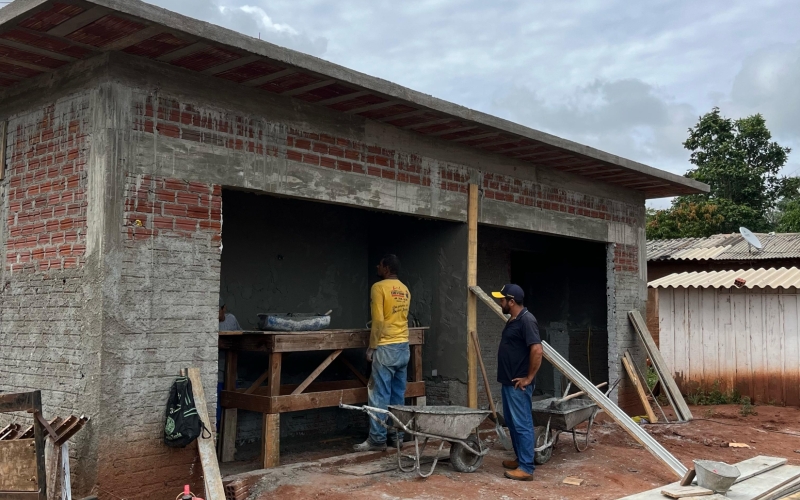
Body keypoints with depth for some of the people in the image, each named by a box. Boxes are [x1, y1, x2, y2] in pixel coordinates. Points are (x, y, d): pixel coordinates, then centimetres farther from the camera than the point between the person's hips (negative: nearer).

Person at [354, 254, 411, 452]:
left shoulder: (379, 287, -11)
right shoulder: (405, 290, 13)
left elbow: (378, 321, -16)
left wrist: (372, 347, -9)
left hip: (386, 348, -8)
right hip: (404, 347, 8)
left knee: (380, 395, -4)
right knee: (398, 395, 11)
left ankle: (377, 439, -3)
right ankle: (397, 435, 15)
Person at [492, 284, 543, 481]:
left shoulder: (526, 320, -18)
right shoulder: (513, 320, 14)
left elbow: (537, 350, -26)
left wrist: (528, 378, -20)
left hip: (518, 384, -10)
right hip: (508, 382, 10)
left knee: (522, 424, -6)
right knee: (512, 423, 17)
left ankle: (526, 468, -1)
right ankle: (520, 460, 27)